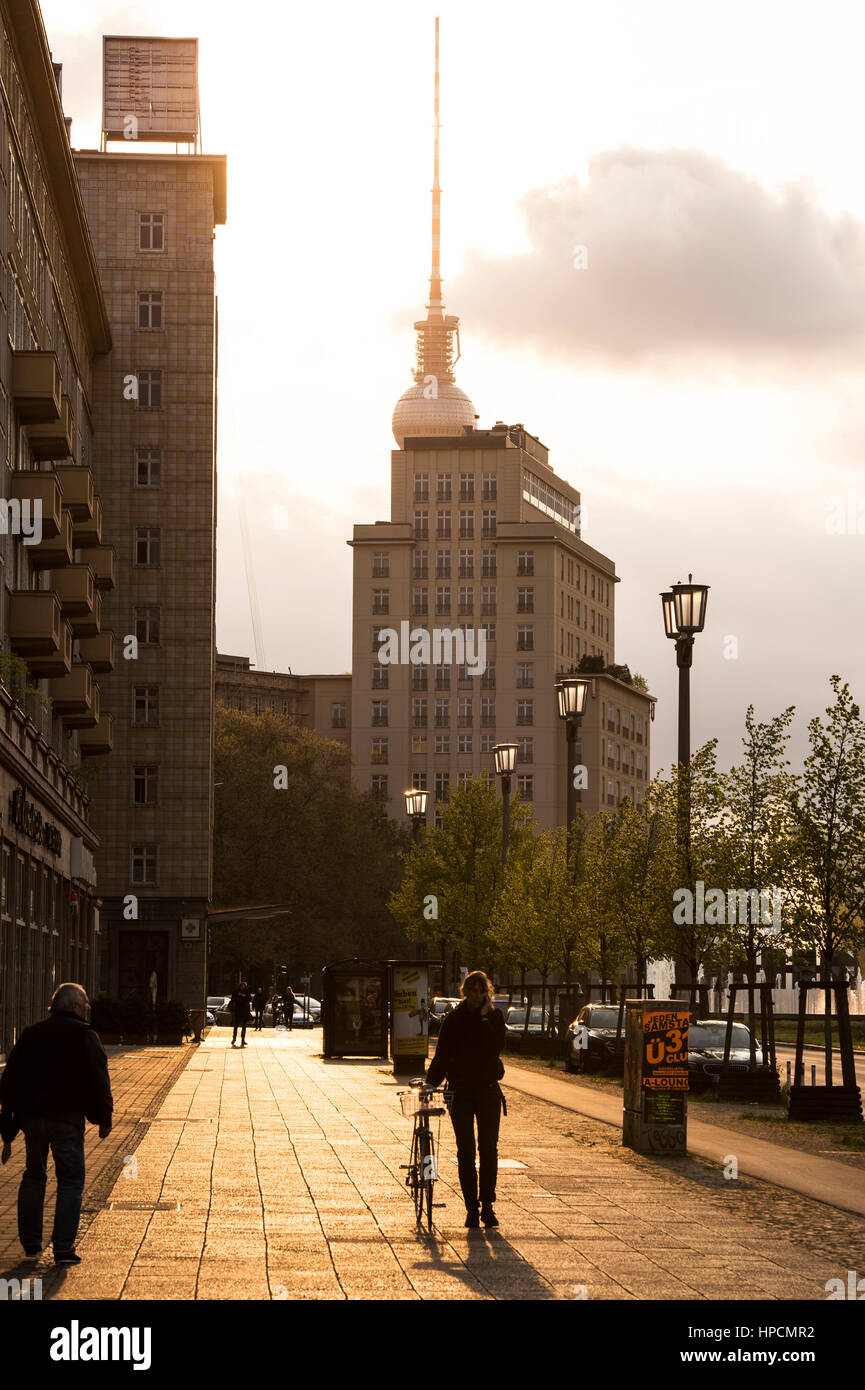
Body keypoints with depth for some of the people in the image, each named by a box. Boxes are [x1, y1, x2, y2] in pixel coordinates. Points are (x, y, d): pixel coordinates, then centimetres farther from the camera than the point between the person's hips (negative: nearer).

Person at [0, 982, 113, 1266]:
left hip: (32, 1117, 4)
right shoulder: (84, 1036, -2)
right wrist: (104, 1118, -1)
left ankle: (31, 1245, 18)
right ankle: (63, 1248, -5)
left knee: (33, 1177, 18)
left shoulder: (30, 1035, 13)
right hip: (67, 1119, -4)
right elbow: (98, 1079, -8)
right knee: (70, 1181, 2)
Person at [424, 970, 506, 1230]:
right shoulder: (453, 1020, 5)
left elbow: (496, 1047, -12)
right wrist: (432, 1081, -11)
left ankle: (487, 1205, 4)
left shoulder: (494, 1016, 3)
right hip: (460, 1091, 1)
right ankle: (471, 1208, 5)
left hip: (488, 1091, -1)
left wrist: (483, 1017, -14)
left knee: (488, 1148, -5)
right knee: (465, 1150, 0)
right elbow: (442, 1054, 2)